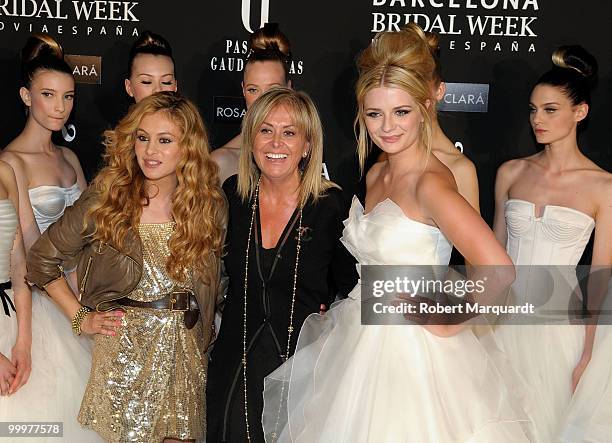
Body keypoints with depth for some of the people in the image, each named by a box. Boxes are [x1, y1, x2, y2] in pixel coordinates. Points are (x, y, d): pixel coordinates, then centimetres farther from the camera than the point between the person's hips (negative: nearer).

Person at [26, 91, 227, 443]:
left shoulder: (211, 205, -1)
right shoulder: (105, 200, -7)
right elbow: (42, 259, 1)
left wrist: (202, 337, 2)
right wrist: (80, 317, -1)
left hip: (185, 356, 2)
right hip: (121, 353, -2)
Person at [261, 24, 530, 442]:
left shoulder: (431, 181, -20)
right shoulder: (376, 174, 4)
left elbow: (498, 271, -30)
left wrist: (445, 323, -18)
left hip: (409, 347, -7)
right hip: (361, 342, 8)